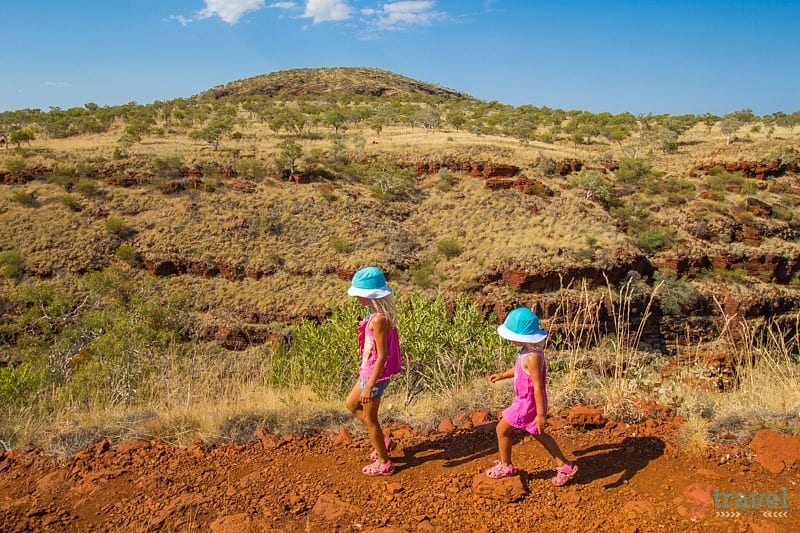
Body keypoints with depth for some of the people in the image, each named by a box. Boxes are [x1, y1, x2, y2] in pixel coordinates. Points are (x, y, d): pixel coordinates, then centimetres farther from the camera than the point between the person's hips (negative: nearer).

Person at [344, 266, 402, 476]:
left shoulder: (378, 319, -26)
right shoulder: (380, 314, 2)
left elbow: (382, 356, -25)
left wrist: (369, 386, -22)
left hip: (375, 375, -10)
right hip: (368, 371, 10)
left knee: (369, 418, 8)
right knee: (351, 404, 25)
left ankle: (383, 463, 26)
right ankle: (383, 440, 33)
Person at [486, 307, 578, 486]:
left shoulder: (532, 357, -29)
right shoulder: (528, 351, 0)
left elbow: (538, 386, -28)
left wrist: (541, 414, -25)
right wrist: (502, 375, 17)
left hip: (528, 404, -10)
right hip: (525, 401, 10)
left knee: (502, 429, 6)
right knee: (539, 434, 22)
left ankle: (505, 466, 25)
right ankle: (564, 466, 30)